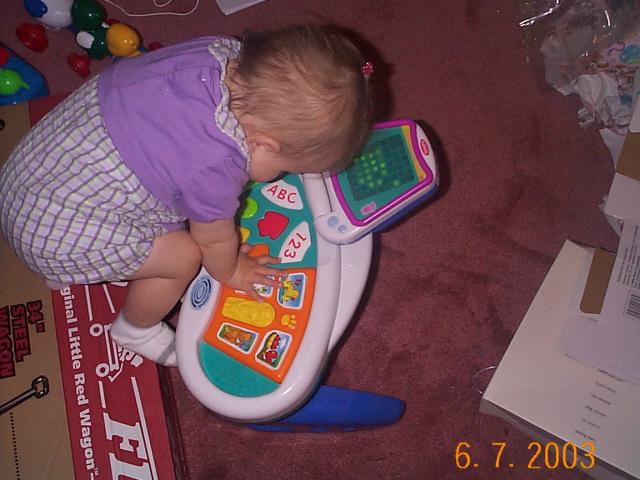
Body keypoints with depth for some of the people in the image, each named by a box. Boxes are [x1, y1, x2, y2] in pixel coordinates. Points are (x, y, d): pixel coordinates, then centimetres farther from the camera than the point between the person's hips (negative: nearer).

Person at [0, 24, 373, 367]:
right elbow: (215, 240, -10)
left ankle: (69, 272, 48)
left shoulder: (225, 51, -13)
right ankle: (136, 330, 29)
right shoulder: (216, 169, -32)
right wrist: (230, 272, 12)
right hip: (53, 233, -8)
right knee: (182, 256, -1)